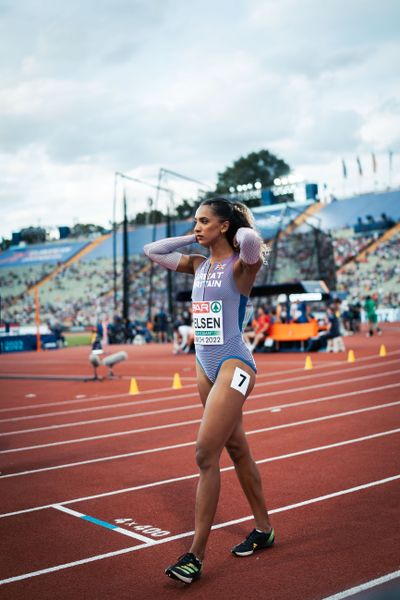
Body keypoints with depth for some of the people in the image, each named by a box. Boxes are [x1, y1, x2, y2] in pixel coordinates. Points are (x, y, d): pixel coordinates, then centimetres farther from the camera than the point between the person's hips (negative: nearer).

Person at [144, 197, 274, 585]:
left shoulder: (240, 266, -9)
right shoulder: (199, 265, 11)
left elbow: (251, 245, -33)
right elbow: (151, 251, 18)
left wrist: (243, 233, -10)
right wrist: (193, 238, 10)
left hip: (233, 366, -8)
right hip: (205, 365, 8)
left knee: (206, 454, -12)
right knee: (237, 451, 16)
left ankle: (195, 556, -4)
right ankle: (263, 529, 31)